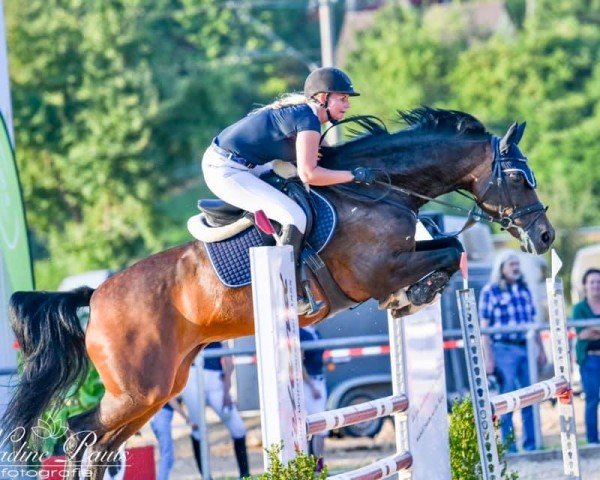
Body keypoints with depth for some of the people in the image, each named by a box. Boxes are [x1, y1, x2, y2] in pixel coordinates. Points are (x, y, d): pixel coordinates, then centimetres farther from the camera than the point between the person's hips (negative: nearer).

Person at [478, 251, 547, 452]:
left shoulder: (524, 290, 14)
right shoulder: (490, 291, -2)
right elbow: (484, 326, -4)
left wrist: (541, 350, 16)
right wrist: (488, 357, -10)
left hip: (525, 348, 5)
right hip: (504, 349, -5)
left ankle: (531, 445, 14)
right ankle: (509, 447, 2)